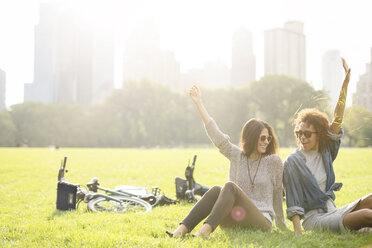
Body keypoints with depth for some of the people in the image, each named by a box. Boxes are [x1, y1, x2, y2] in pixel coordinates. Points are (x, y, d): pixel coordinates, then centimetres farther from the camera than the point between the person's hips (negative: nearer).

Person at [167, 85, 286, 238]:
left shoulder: (273, 161, 3)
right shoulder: (237, 155, 9)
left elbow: (277, 192, 9)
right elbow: (216, 135, 3)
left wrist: (281, 225, 16)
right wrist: (199, 103, 1)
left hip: (261, 221, -3)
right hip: (234, 222, 3)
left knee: (230, 186, -28)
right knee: (216, 190, -26)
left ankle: (206, 229, -47)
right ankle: (183, 228, -37)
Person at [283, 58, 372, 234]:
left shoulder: (325, 151, 9)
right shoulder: (293, 161, -7)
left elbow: (337, 119, 1)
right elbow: (293, 202, -9)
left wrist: (346, 82, -4)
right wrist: (297, 232, -18)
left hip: (333, 212, 7)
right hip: (314, 218, -6)